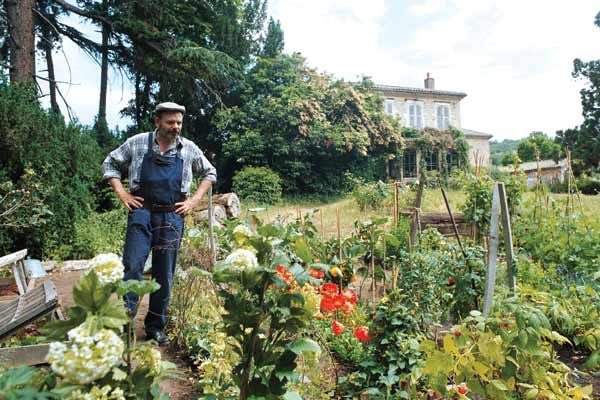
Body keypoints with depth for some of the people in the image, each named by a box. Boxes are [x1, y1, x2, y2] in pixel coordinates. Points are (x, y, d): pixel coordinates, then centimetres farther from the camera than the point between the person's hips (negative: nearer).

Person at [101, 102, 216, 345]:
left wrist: (194, 200, 7)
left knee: (164, 274, 6)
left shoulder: (189, 149, 6)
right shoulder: (137, 143, 3)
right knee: (133, 265, -12)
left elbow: (210, 173, 18)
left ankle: (156, 327, 19)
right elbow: (110, 164, 12)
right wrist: (123, 195, 1)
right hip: (142, 212, -1)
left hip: (172, 217, 1)